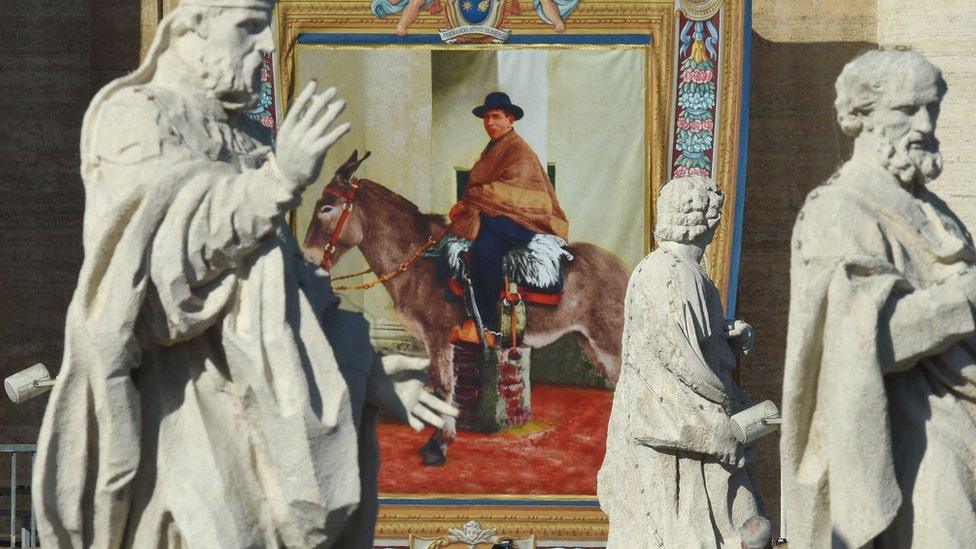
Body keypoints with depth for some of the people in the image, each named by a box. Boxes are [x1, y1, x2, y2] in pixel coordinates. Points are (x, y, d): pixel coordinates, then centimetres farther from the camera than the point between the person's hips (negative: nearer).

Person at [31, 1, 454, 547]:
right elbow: (163, 248, -19)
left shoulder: (245, 139, 20)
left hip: (256, 409, 8)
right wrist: (278, 181, -27)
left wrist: (364, 370, 13)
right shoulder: (134, 119, -3)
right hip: (185, 405, -8)